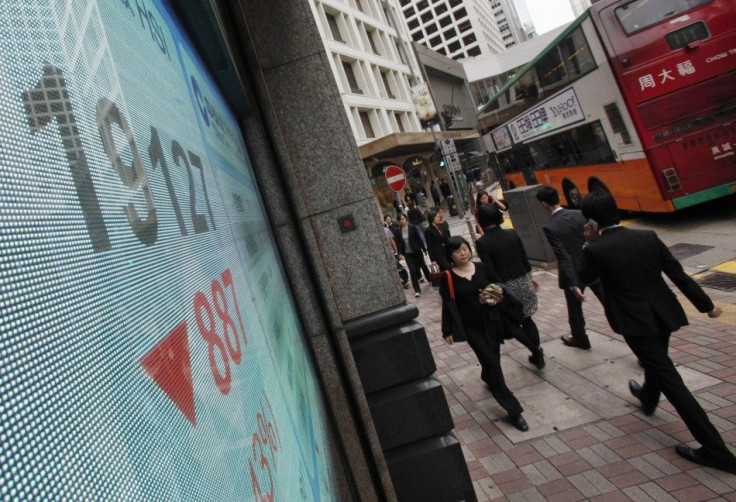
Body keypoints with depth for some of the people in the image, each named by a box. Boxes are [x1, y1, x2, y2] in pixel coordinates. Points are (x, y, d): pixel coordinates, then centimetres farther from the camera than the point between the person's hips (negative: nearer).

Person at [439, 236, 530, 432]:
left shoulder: (482, 268, -3)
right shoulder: (448, 278, -10)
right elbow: (447, 305, -6)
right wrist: (448, 331, -5)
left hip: (491, 321, 3)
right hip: (471, 327, -3)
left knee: (493, 357, 17)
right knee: (491, 362, -6)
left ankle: (489, 380, 54)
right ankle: (513, 410, 0)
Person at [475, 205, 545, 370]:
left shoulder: (482, 242, -15)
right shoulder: (512, 234, -1)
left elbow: (490, 270, -16)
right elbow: (524, 259, 6)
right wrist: (530, 278, 20)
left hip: (505, 287, -4)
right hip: (523, 281, 5)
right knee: (526, 319, 20)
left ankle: (536, 350, 4)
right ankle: (538, 355, 23)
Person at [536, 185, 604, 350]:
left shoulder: (550, 228, -20)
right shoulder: (580, 214, -6)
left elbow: (564, 257, -22)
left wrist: (573, 285, -20)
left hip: (574, 273, -4)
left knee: (575, 309, 18)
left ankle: (580, 339, 37)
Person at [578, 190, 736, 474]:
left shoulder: (596, 250, -19)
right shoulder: (648, 237, -4)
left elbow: (585, 278, 0)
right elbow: (678, 274, 1)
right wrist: (707, 305, 11)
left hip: (637, 324, -7)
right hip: (664, 315, 7)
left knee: (669, 379, -2)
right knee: (656, 361, 31)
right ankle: (648, 398, 60)